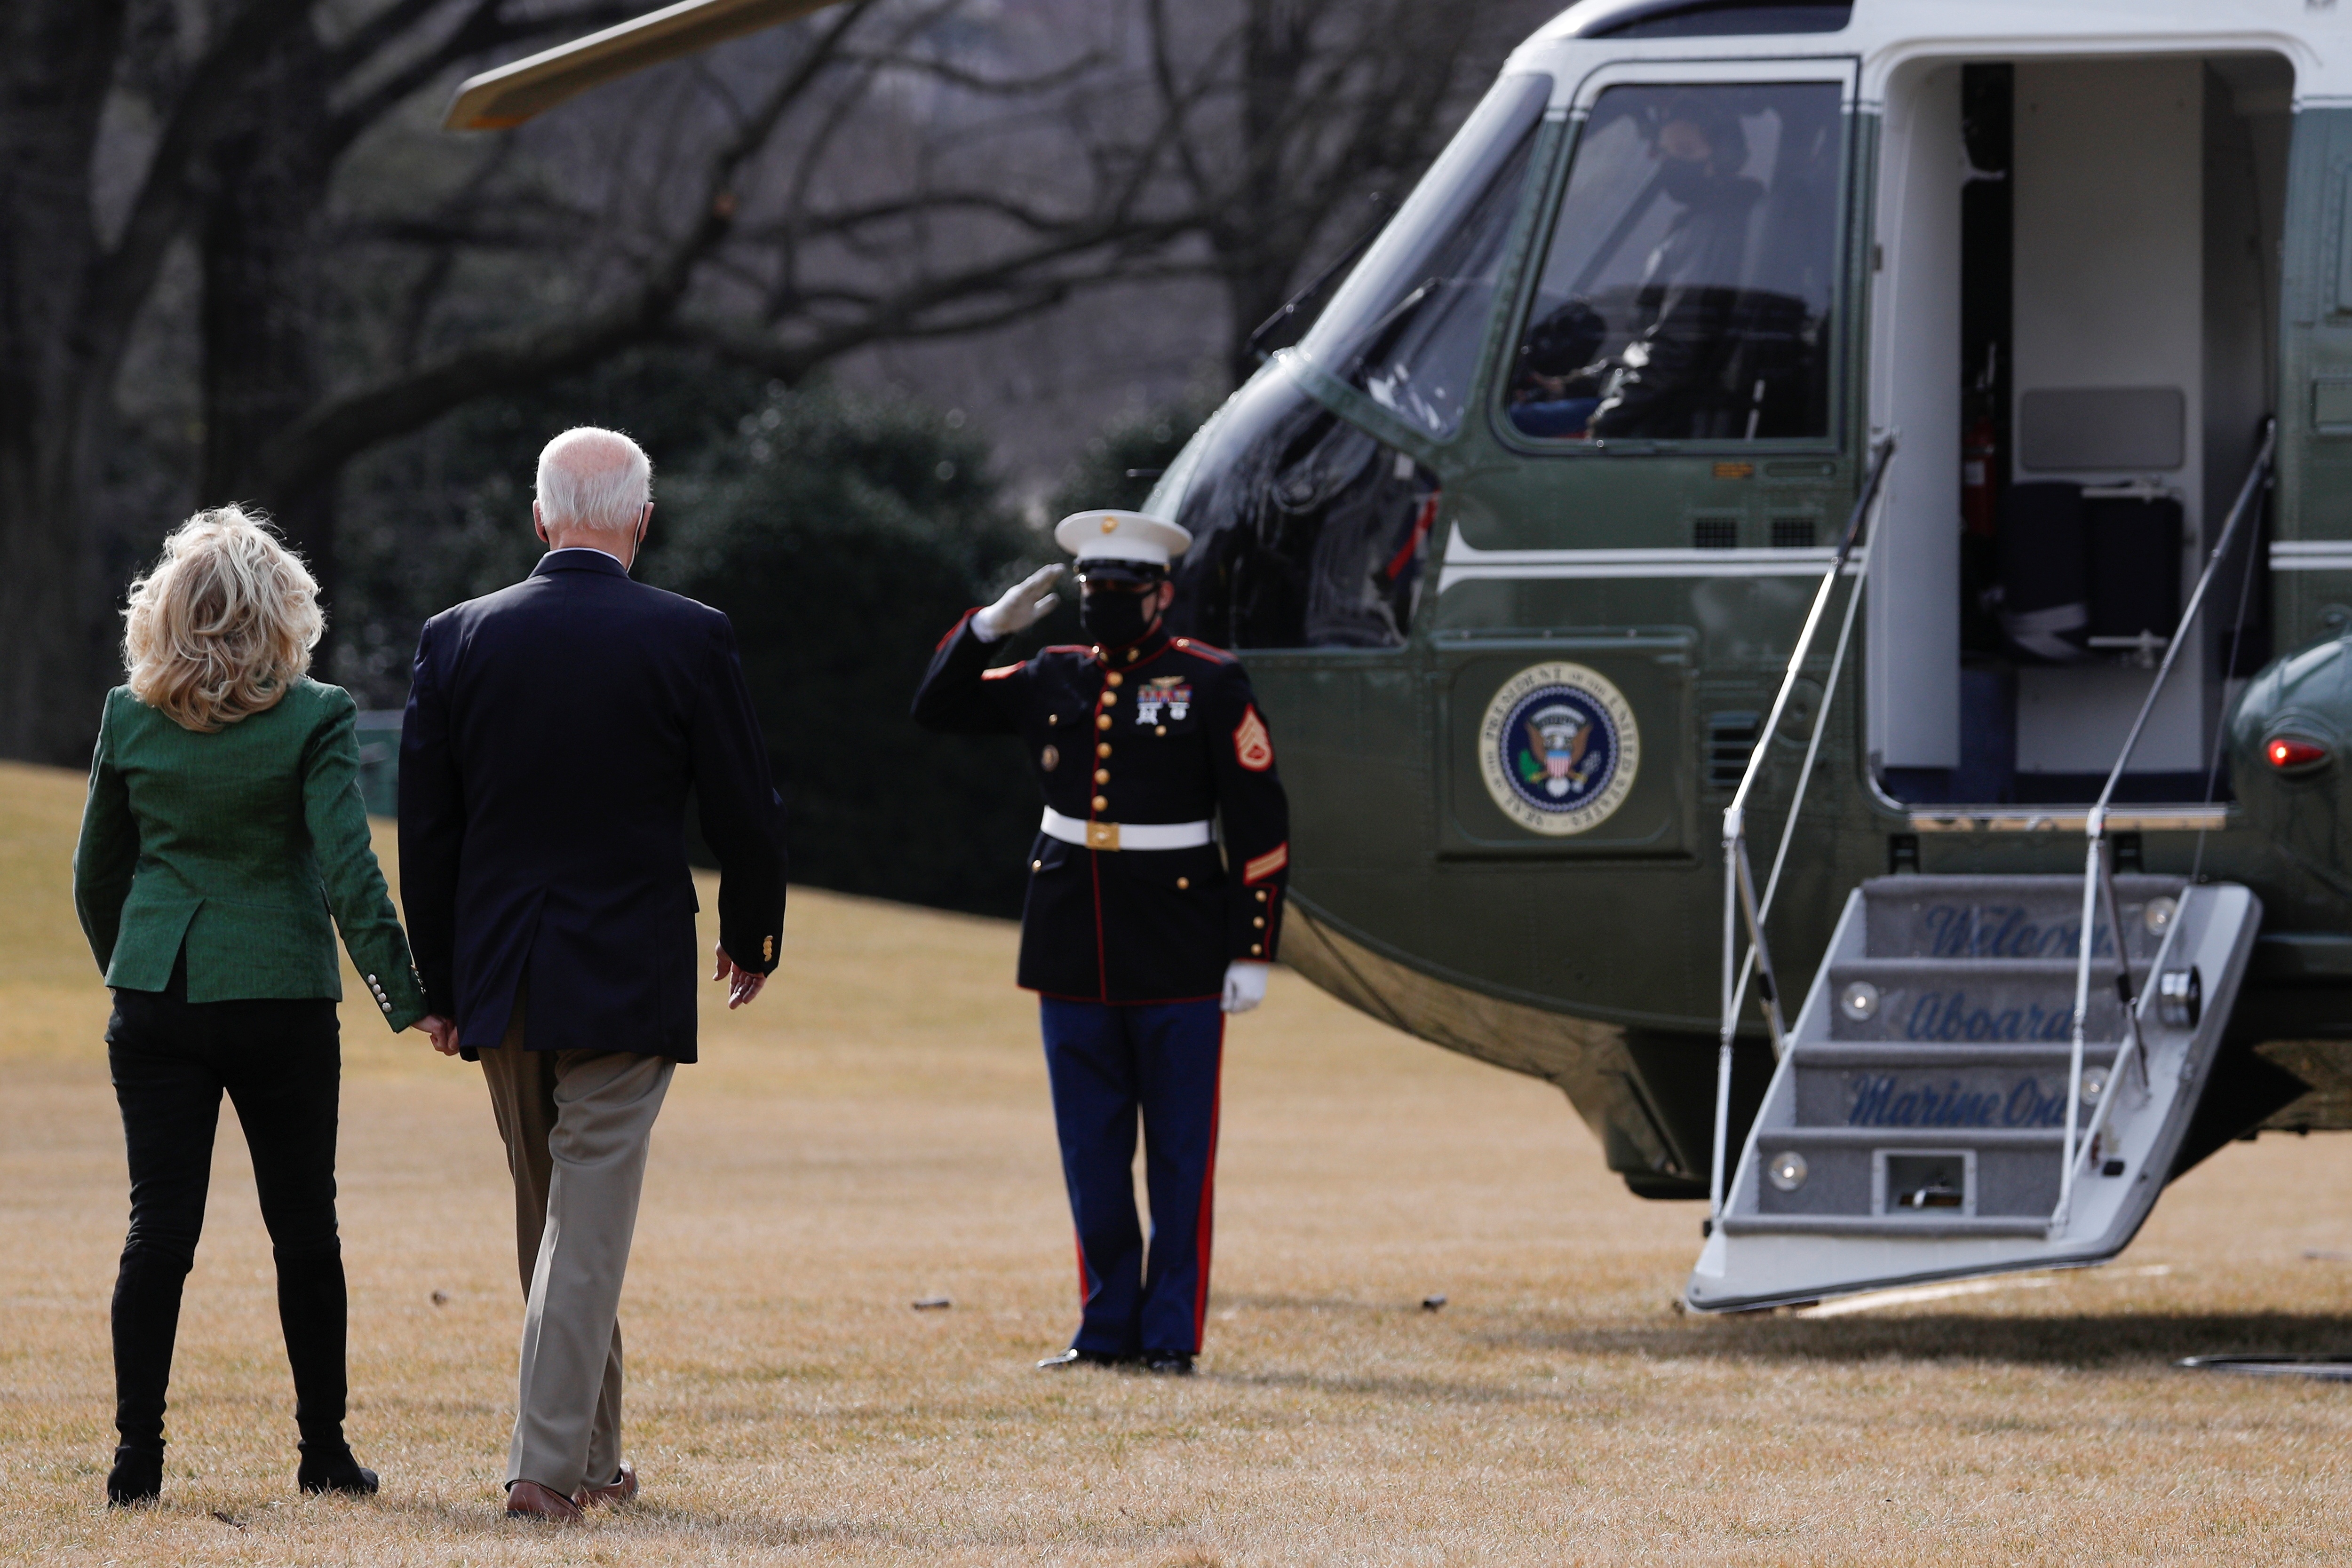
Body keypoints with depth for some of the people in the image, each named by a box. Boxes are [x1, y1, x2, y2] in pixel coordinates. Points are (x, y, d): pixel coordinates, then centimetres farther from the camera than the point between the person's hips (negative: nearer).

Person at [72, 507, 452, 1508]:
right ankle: (324, 1453, 13)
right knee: (305, 1232, 9)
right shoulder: (312, 719, -9)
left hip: (155, 1003, 2)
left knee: (159, 1227, 2)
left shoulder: (131, 716, 1)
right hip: (283, 1002, -2)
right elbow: (349, 871, -14)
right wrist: (408, 999, -10)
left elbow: (97, 874, 9)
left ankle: (137, 1457, -4)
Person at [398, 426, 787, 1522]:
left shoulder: (457, 639, 0)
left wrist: (442, 987, 11)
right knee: (589, 1220, -2)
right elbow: (743, 809, -3)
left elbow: (424, 827, 2)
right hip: (628, 978, -3)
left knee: (549, 1220, 16)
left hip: (499, 980, 3)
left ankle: (593, 1457, 24)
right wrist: (751, 936, 15)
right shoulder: (688, 639, -8)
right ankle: (547, 1463, -9)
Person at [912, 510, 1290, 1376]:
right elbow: (939, 706, 16)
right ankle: (1109, 1326, 16)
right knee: (1091, 1151, 8)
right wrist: (988, 626, 0)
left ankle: (1171, 1334, 6)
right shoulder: (1055, 681, 9)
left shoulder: (1211, 684, -4)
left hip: (1178, 959, -5)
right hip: (1076, 954, 5)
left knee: (1179, 1152, 1)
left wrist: (1252, 951, -9)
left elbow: (1261, 824, -5)